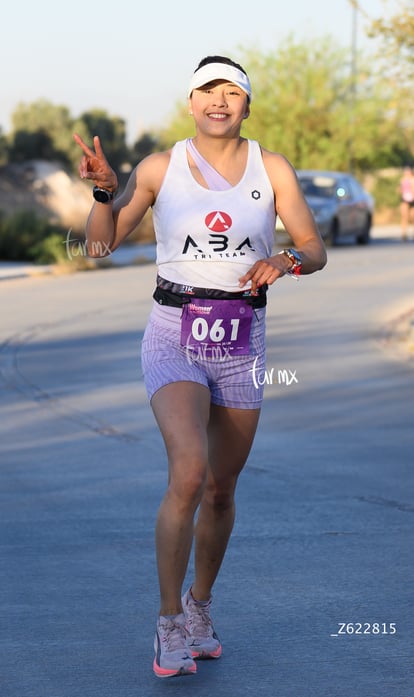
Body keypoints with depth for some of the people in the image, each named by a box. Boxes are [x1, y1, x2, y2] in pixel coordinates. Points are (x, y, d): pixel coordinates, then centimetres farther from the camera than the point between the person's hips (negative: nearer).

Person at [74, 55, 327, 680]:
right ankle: (170, 625, -11)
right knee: (188, 474, -23)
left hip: (242, 343, 3)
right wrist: (104, 189, -21)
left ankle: (200, 604, 36)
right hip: (174, 339, -3)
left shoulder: (272, 168, 1)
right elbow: (100, 244, -3)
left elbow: (316, 249, 3)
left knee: (221, 490, 11)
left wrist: (285, 261, -19)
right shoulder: (160, 167, -2)